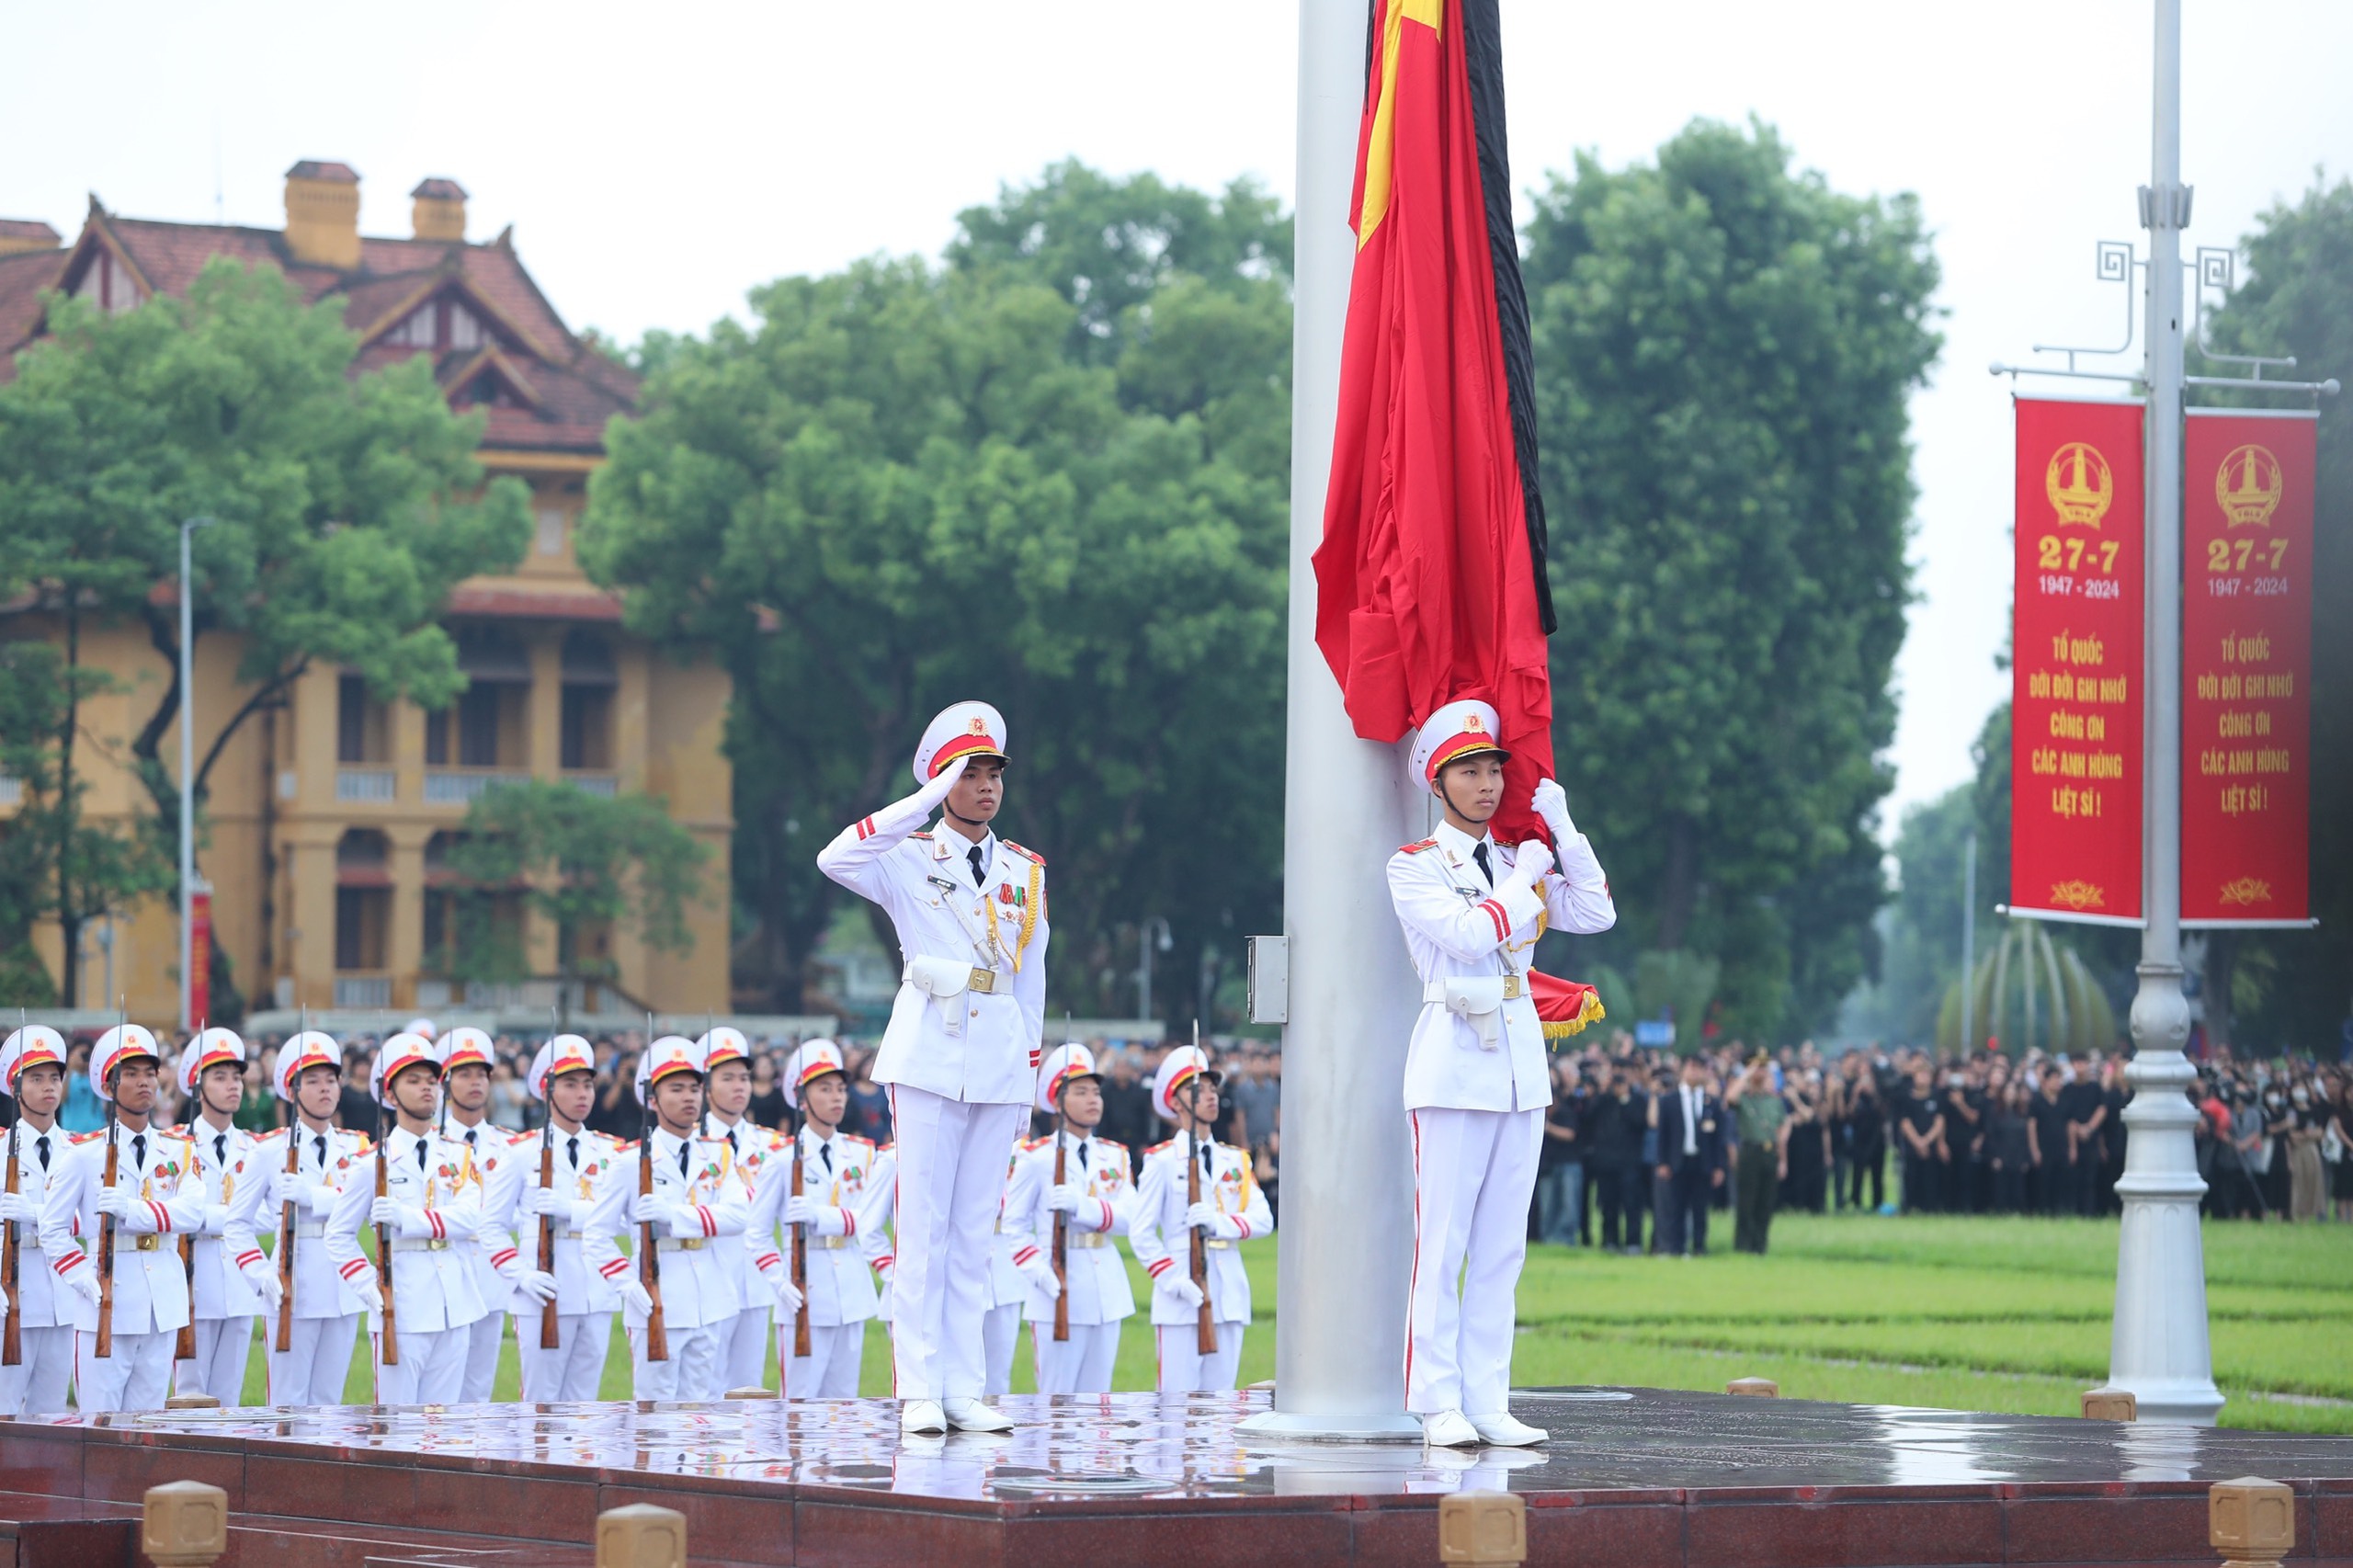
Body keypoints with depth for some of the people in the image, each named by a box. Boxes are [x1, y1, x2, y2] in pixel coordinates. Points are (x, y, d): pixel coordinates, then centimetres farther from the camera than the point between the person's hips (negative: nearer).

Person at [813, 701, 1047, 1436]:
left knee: (975, 1229, 4)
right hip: (930, 1052, -4)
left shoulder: (1026, 872, 14)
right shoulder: (910, 861, 2)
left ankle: (963, 1389, 5)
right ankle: (920, 1390, -5)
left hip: (1001, 1053, 4)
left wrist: (1029, 1074, 13)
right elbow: (836, 859, -19)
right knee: (924, 1224, -6)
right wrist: (927, 800, -16)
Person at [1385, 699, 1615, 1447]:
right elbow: (1470, 932, -16)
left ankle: (1488, 1401, 6)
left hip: (1522, 1062, 6)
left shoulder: (1520, 860, 16)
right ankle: (1439, 1404, -6)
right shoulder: (1414, 867, -1)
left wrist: (1563, 830, 1)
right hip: (1453, 1062, -6)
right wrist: (1528, 877, -4)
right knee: (1442, 1240, -7)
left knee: (1502, 1245, 5)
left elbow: (1596, 915, 5)